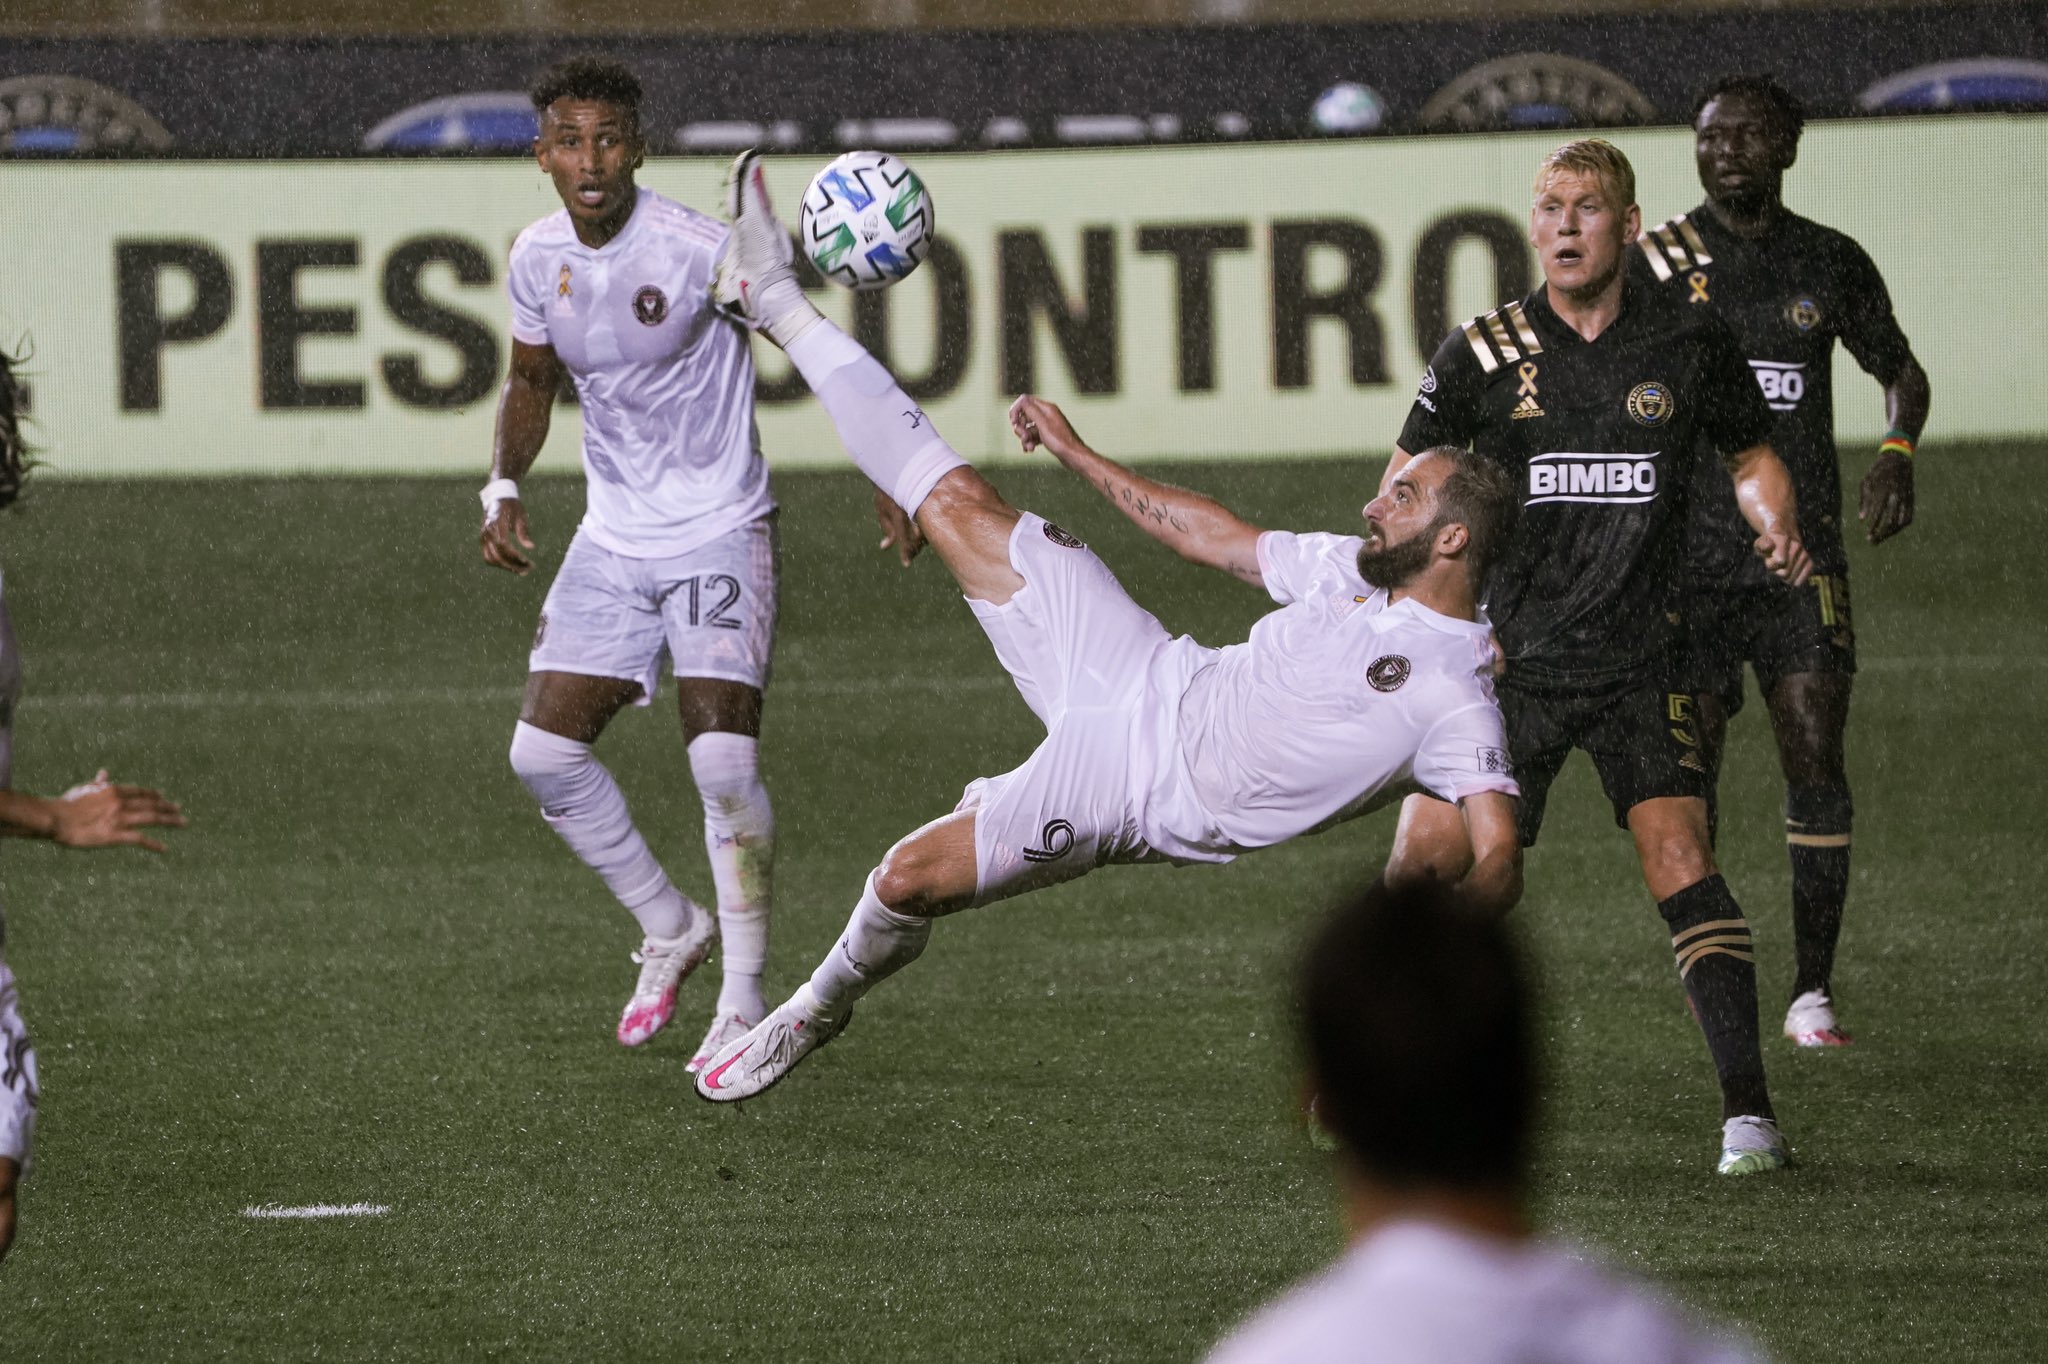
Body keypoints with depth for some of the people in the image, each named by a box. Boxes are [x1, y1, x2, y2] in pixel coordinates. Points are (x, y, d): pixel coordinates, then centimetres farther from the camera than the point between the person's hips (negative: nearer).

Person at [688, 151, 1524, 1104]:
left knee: (910, 879, -10)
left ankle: (823, 1009, 24)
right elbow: (1220, 539, 19)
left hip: (1138, 799, -6)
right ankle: (776, 302, 16)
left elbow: (1499, 855, -24)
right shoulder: (1354, 570, 5)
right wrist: (1076, 454, 23)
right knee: (957, 504, 4)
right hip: (1145, 689, 6)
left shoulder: (1454, 695, -18)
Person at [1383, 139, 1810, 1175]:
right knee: (1426, 855, -4)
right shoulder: (1484, 354, -1)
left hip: (1638, 658, -1)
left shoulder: (1687, 343, 0)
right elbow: (1412, 472, 13)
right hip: (1508, 654, 1)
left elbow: (1748, 452, 16)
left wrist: (1775, 524, -3)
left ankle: (1748, 1107, -15)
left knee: (1676, 853, -16)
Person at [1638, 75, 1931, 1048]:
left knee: (1816, 768, -7)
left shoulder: (1830, 264, 7)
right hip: (1687, 558, -1)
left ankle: (1813, 989, -1)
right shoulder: (1656, 264, 1)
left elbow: (1899, 368, 20)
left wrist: (1897, 453, 1)